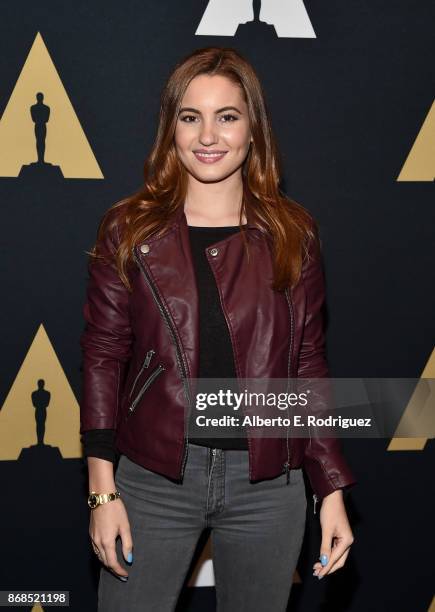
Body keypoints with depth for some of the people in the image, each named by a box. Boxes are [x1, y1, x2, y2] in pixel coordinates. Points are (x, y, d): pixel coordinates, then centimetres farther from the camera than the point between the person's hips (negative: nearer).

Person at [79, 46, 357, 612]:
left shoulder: (294, 232, 2)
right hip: (154, 479, 0)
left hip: (268, 485, 1)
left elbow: (309, 363, 4)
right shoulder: (129, 228, -1)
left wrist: (332, 491, 1)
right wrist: (103, 491, -5)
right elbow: (103, 358, 0)